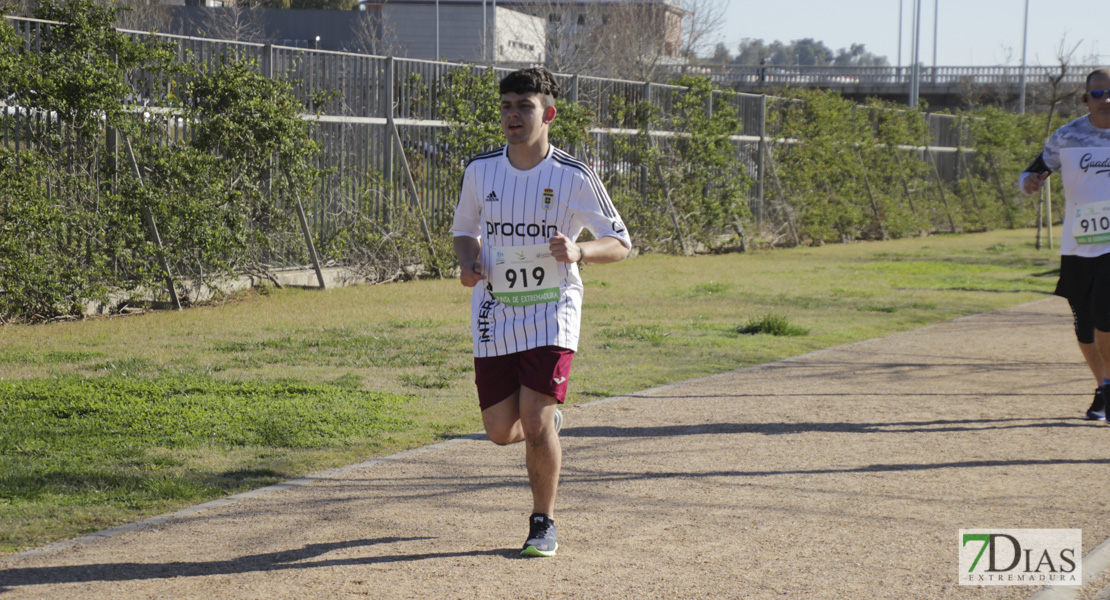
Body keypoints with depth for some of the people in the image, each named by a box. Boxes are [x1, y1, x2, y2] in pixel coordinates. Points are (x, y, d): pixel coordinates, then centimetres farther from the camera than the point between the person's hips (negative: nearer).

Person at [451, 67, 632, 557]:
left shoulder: (574, 177, -9)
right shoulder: (480, 170, 1)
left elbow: (621, 243, -3)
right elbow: (464, 229, 17)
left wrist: (578, 252, -23)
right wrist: (469, 261, -6)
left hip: (552, 312, -3)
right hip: (494, 312, 3)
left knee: (535, 424, -15)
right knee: (501, 431, 2)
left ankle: (544, 523, 7)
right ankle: (548, 421, 39)